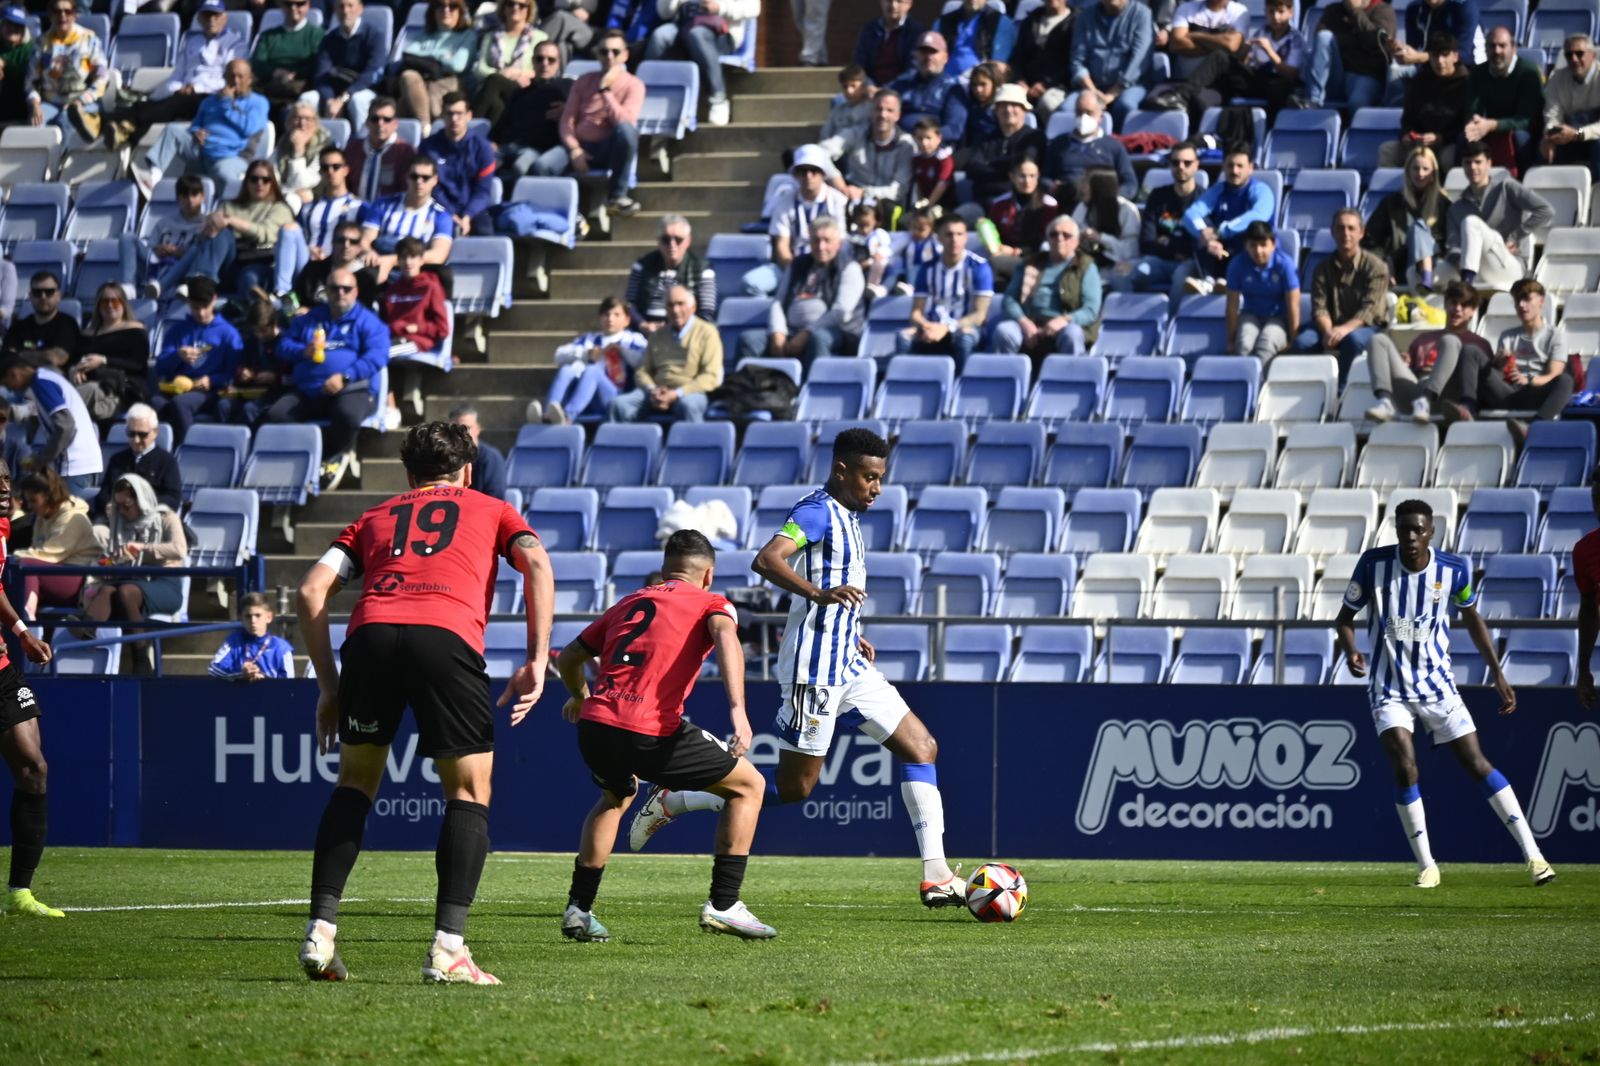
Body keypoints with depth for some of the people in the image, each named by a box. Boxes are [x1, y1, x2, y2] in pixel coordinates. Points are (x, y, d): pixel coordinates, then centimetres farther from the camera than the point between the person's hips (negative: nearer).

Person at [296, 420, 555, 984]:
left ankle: (321, 932, 10)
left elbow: (311, 590, 20)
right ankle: (448, 947, -3)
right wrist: (536, 662, 7)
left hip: (371, 634, 2)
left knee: (355, 782, 20)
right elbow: (536, 563, 10)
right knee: (469, 792, 10)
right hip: (447, 638, -2)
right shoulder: (491, 510, 30)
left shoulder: (374, 517, 33)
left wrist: (329, 686, 22)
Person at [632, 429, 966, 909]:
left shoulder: (847, 516, 17)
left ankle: (936, 877, 0)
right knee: (794, 785, -6)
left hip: (847, 666, 10)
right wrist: (820, 593, -43)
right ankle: (670, 802, 8)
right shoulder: (817, 512, -13)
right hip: (815, 668, -10)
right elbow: (766, 560, -29)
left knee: (921, 746, 3)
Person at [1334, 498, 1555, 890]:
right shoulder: (1374, 564, -11)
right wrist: (1350, 651, -21)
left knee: (1478, 764, -2)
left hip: (1437, 683, 1)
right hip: (1390, 690, -1)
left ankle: (1533, 855, 2)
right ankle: (1426, 866, -3)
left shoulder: (1454, 570, -8)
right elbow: (1345, 615, 0)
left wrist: (1498, 675, 7)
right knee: (1404, 768, -18)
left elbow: (1472, 618, 9)